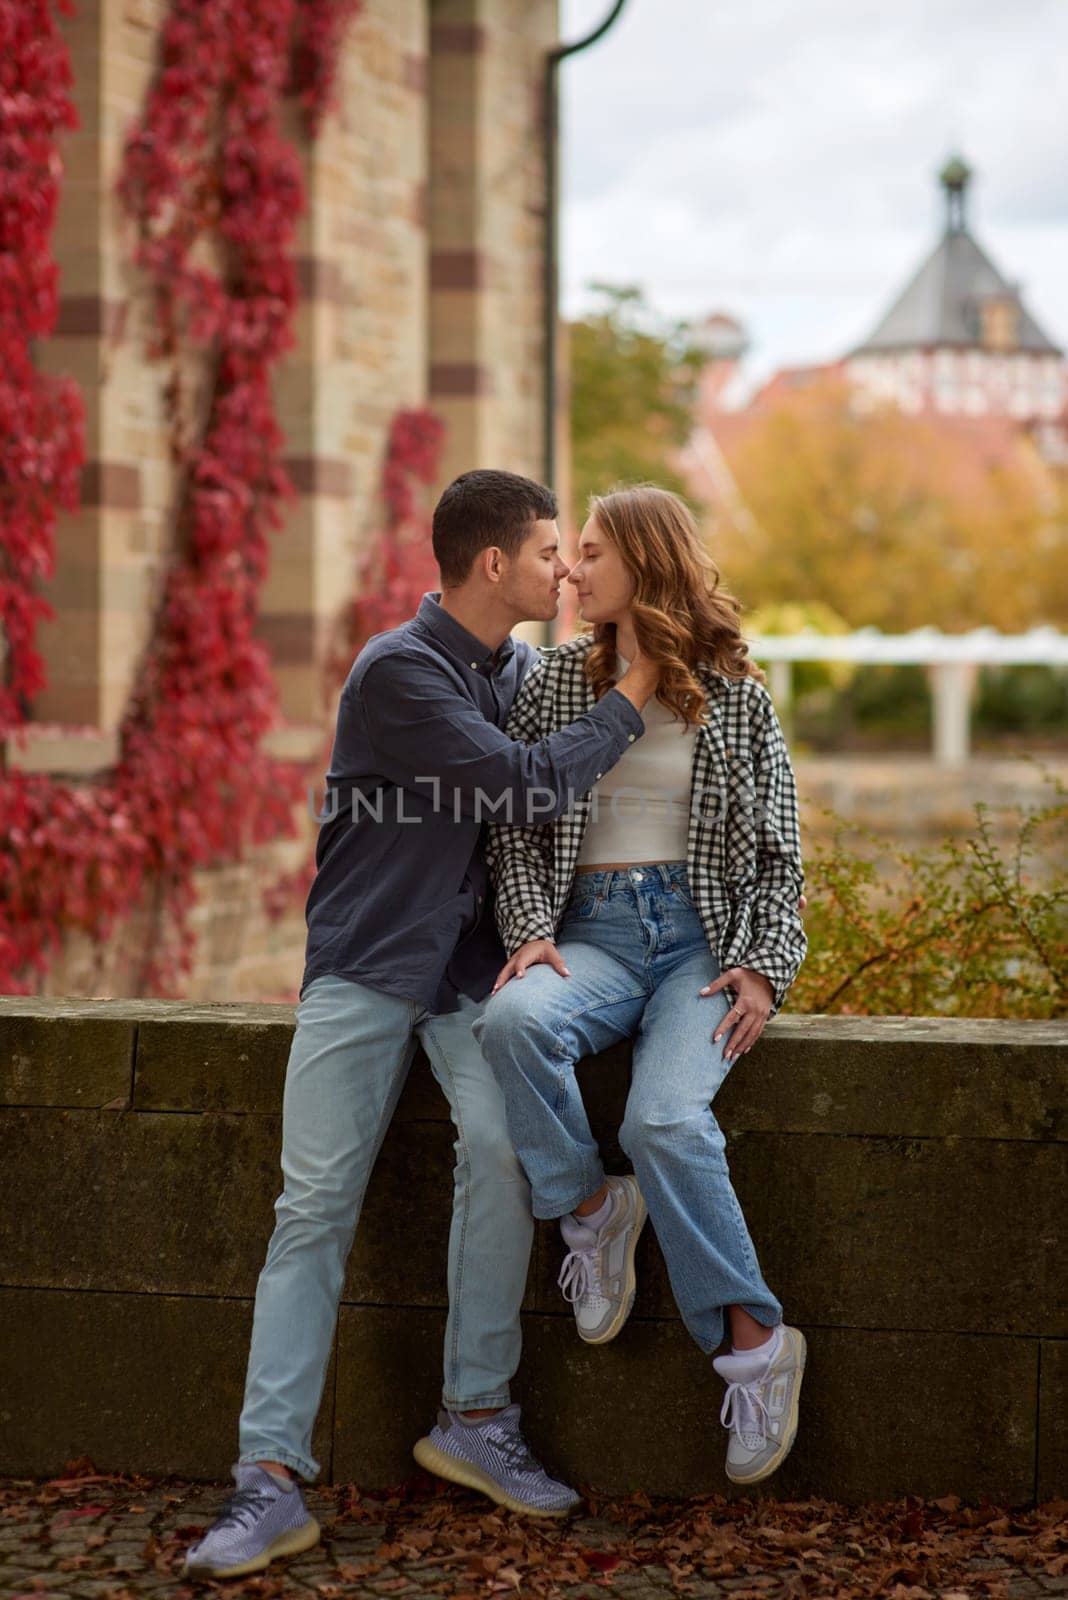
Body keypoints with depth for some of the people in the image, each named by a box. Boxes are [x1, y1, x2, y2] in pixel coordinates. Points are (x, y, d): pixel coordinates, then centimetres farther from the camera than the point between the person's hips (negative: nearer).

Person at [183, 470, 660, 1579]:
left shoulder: (518, 668, 12)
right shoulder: (398, 671, -11)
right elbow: (523, 783, -17)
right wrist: (630, 698, -7)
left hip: (468, 971, 5)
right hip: (363, 970, -5)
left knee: (498, 1144, -21)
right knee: (315, 1206, -10)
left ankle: (474, 1420, -9)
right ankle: (271, 1480, -11)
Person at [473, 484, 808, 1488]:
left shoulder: (733, 696, 7)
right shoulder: (554, 683, 12)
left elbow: (776, 847, 8)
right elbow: (513, 828, 8)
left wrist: (766, 969, -6)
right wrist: (532, 931, -10)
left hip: (705, 935, -2)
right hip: (593, 929, 2)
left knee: (665, 1118, -29)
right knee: (512, 1021, -34)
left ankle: (756, 1340, -14)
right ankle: (589, 1208, -11)